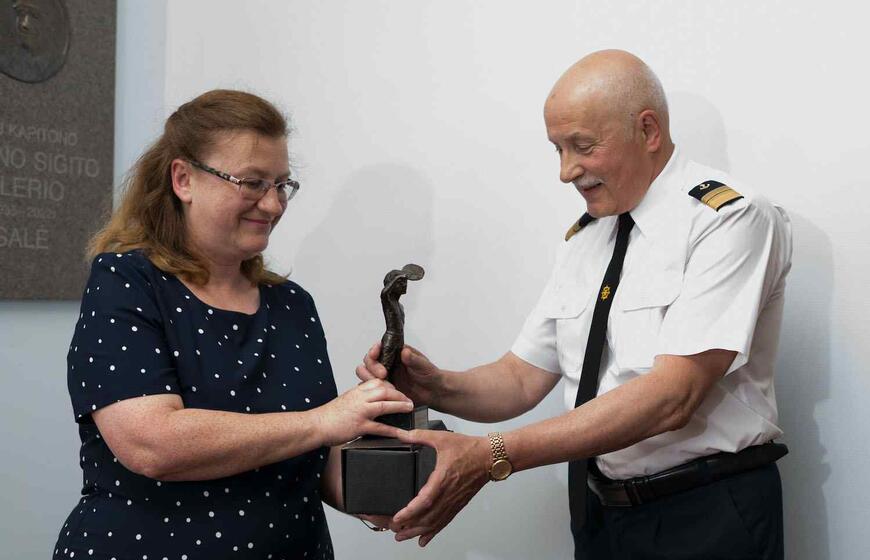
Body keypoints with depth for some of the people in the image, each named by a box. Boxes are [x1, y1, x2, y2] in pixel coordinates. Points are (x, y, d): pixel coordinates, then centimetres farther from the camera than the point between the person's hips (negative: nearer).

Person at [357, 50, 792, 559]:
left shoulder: (730, 219, -15)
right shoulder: (583, 240, 8)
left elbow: (672, 394, -25)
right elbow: (524, 378, 8)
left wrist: (494, 456, -29)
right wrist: (437, 387, -13)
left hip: (707, 519, -6)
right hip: (600, 514, 6)